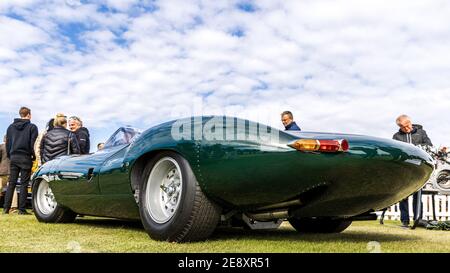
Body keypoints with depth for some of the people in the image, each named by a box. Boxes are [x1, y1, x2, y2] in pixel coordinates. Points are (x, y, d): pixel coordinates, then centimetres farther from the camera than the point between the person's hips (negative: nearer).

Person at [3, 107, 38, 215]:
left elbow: (7, 143, 12)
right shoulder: (32, 127, -4)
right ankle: (22, 209, -1)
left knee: (11, 183, 8)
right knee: (24, 184, -1)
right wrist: (33, 156, 2)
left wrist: (9, 156, 18)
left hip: (13, 157, 4)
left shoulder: (11, 127, 11)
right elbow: (33, 144, -8)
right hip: (26, 158, -4)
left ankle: (6, 208, 4)